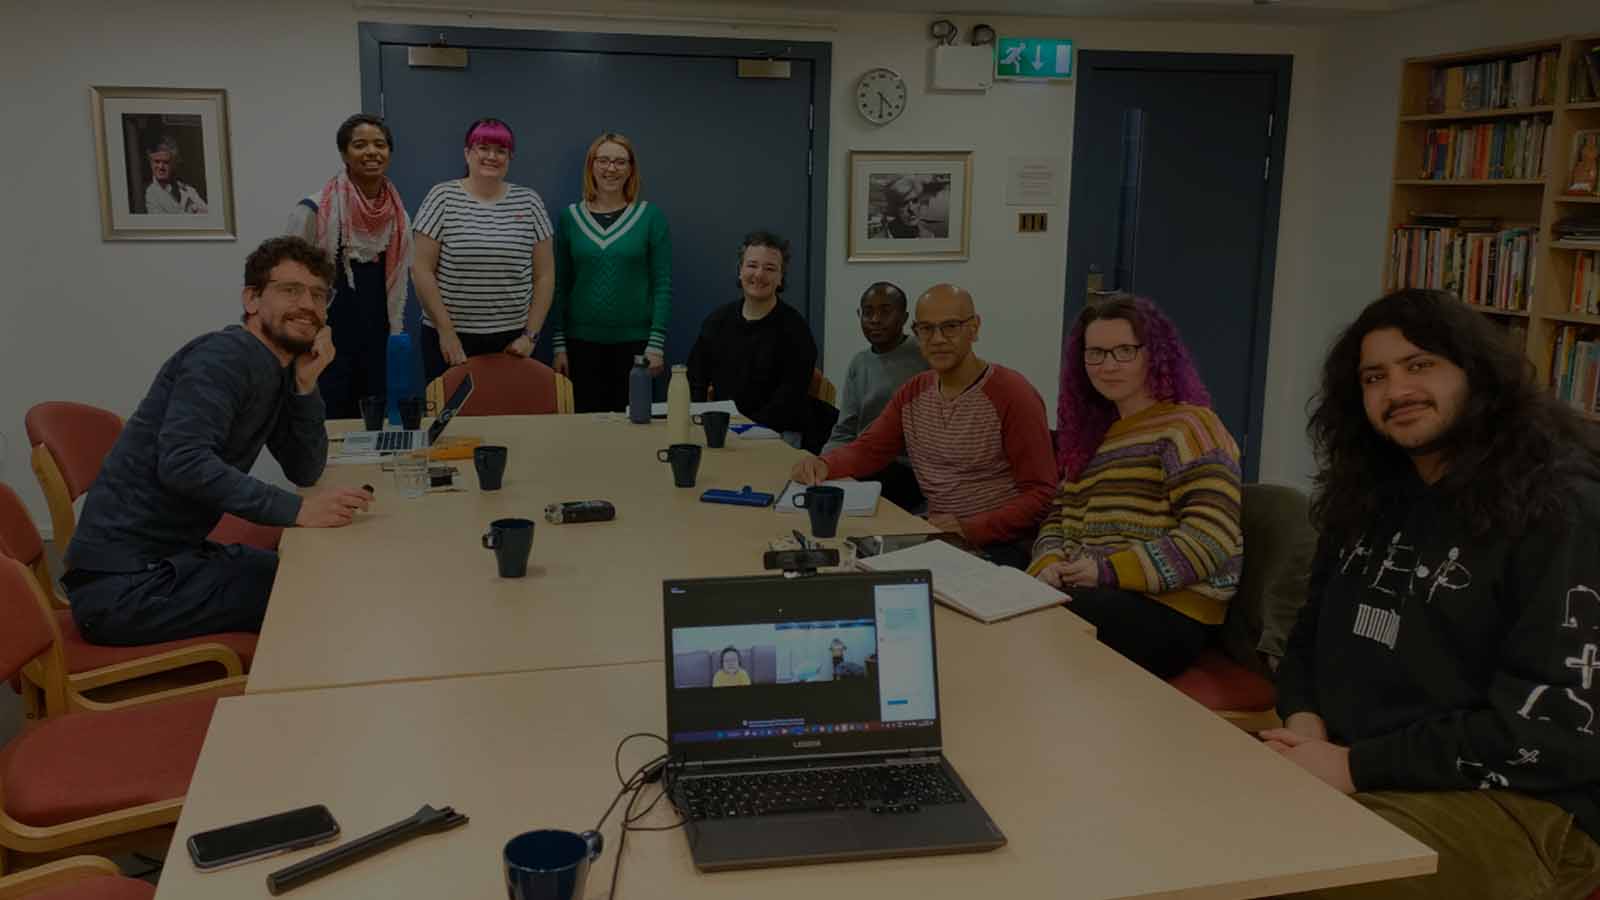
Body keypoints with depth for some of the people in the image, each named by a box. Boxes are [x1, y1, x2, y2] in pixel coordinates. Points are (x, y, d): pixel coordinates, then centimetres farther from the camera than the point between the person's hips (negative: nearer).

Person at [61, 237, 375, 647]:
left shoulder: (278, 372, 10)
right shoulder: (225, 356, -17)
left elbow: (306, 471, 8)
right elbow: (182, 462, -30)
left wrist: (306, 384, -4)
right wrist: (296, 509, -33)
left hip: (171, 557, 9)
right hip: (125, 582, -9)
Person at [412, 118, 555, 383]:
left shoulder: (529, 202, 4)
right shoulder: (443, 197, -2)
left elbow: (544, 275, 5)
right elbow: (422, 269, -5)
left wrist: (531, 335, 0)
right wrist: (446, 331, -9)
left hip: (512, 339, 2)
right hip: (450, 336, -1)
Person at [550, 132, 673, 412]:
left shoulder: (650, 216, -1)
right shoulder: (570, 217, 4)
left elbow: (663, 283, -2)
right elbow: (560, 285, 7)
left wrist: (657, 343, -8)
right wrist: (559, 344, 3)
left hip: (635, 341, -1)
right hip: (583, 342, 1)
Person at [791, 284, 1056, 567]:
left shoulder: (1012, 394, -12)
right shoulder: (912, 393, 10)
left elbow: (1040, 493, -13)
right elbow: (867, 450, 11)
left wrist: (969, 529, -23)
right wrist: (824, 465, -11)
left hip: (1002, 548, -7)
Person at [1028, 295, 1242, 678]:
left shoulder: (1188, 425, -5)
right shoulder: (1095, 433, 20)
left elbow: (1210, 538, -16)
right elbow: (1061, 517, 19)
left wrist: (1109, 571, -19)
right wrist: (1050, 564, -4)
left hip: (1169, 611, -7)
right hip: (1101, 596, 7)